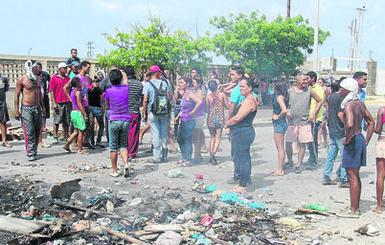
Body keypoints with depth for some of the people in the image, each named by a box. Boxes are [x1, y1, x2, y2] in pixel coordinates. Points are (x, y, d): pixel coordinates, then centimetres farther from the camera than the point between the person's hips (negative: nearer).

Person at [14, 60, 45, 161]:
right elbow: (17, 95, -4)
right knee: (29, 132, -9)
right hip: (26, 108, -6)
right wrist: (16, 110, -8)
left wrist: (43, 107, 19)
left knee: (37, 131, 8)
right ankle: (31, 154, -6)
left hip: (37, 107, 6)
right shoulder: (22, 79, -6)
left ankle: (34, 151, 19)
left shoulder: (38, 78, 11)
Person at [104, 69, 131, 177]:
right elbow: (125, 81, 27)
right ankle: (126, 163, -11)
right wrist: (123, 74, 43)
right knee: (123, 145, 12)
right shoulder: (126, 88, 1)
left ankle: (114, 171, 10)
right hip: (126, 120, 3)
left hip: (114, 121, -2)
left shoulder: (108, 91, -5)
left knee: (113, 147, 6)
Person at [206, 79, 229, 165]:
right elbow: (227, 106, 2)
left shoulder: (208, 97, -1)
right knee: (218, 137, 3)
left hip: (211, 118, 1)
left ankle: (211, 154, 10)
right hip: (220, 118, -1)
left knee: (212, 137, 14)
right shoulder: (222, 94, -2)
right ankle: (213, 153, -15)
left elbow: (207, 109, 3)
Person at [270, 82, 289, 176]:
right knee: (279, 147, 15)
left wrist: (278, 117, -15)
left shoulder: (279, 97, -16)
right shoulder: (281, 97, 12)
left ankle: (280, 171, 0)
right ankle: (280, 168, 23)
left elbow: (284, 110, -29)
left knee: (280, 147, -5)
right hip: (279, 124, 10)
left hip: (279, 123, -10)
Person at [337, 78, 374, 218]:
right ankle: (356, 207, 24)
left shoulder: (349, 104, -16)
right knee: (355, 176, 16)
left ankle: (353, 210, 3)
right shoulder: (360, 104, 12)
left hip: (353, 141, -9)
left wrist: (347, 139, -18)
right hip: (360, 139, 9)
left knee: (352, 176, -3)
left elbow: (350, 124, -33)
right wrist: (366, 142, 19)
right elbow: (371, 122, 20)